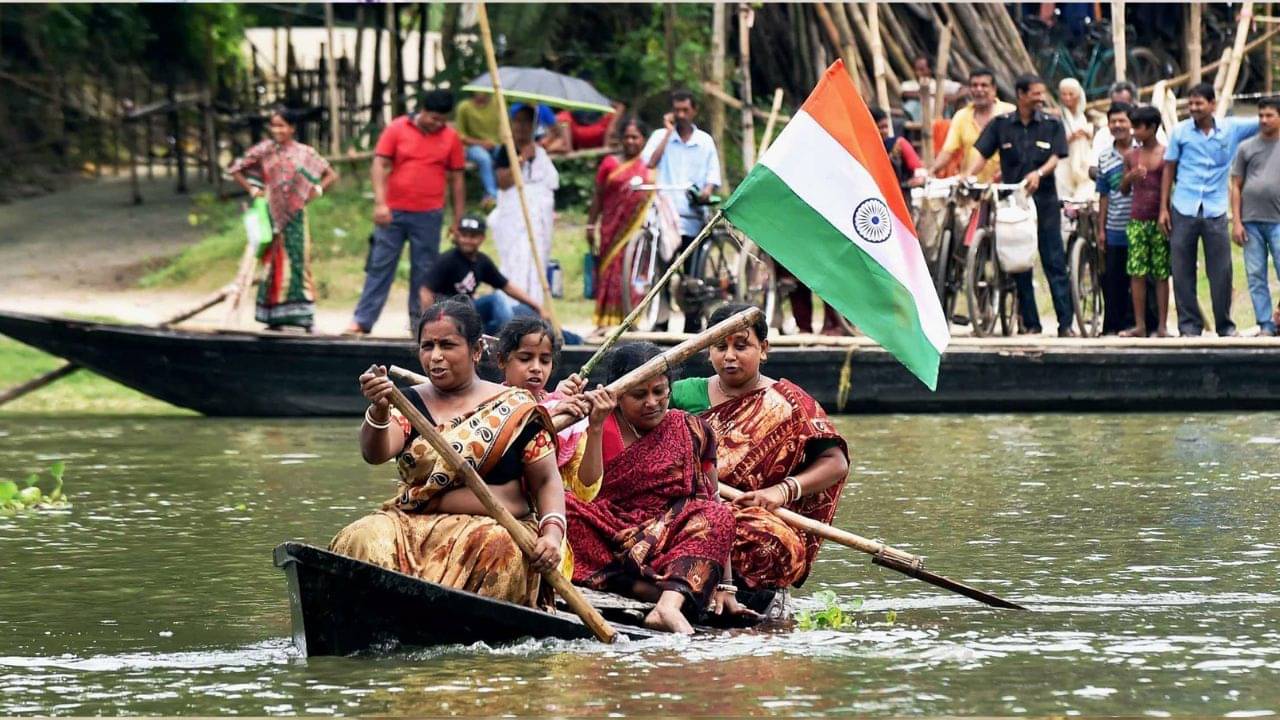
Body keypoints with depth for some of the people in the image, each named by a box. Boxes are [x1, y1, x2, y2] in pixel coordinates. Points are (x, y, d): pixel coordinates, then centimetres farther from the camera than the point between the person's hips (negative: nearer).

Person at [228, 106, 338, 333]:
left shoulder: (304, 153, 4)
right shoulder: (264, 151, 3)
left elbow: (331, 175, 9)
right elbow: (236, 169, 8)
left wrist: (317, 189, -4)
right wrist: (251, 188, 0)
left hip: (295, 215, 0)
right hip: (272, 215, 0)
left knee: (298, 262, -3)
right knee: (275, 263, 1)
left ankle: (304, 316, -3)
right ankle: (274, 317, 4)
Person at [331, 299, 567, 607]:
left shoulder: (517, 409, 8)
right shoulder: (410, 403, 12)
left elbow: (547, 481, 6)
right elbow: (375, 454, -7)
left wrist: (552, 533, -13)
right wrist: (379, 410, -29)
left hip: (495, 527, -1)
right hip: (414, 524, 2)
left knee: (497, 549, -36)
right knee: (363, 541, -29)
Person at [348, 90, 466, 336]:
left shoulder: (450, 137, 4)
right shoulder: (397, 129, -2)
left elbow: (456, 179, 9)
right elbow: (380, 165, -4)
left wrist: (458, 219, 8)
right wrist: (380, 203, -15)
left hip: (429, 215, 1)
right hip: (393, 213, -1)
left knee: (424, 271, 4)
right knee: (380, 266, 1)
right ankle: (362, 320, 4)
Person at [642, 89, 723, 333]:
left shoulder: (705, 141, 14)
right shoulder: (661, 136, 10)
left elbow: (713, 174, 10)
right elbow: (649, 162, -7)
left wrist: (707, 190, -12)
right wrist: (669, 131, -3)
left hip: (692, 216, 1)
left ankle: (693, 324, 8)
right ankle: (660, 321, -3)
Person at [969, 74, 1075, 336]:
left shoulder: (1051, 125, 6)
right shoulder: (1000, 125, 6)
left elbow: (1055, 157, -3)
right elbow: (982, 153, 0)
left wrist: (1039, 174, -23)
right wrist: (967, 175, -18)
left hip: (1044, 200, -1)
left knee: (1054, 263, -5)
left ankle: (1065, 323, -6)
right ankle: (1030, 322, 9)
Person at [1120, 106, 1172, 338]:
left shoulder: (1166, 154, 0)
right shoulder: (1131, 156, 11)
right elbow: (1124, 190, 18)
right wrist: (1129, 177, -5)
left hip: (1159, 221, -3)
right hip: (1137, 220, 3)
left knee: (1161, 275, -1)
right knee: (1137, 273, -2)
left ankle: (1162, 326, 1)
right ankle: (1139, 325, 0)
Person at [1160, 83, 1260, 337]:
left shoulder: (1231, 128, 5)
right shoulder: (1180, 132, 4)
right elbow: (1169, 169, 8)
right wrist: (1164, 208, 4)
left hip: (1215, 211, 0)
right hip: (1184, 211, 0)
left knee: (1221, 271, 0)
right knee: (1183, 271, 1)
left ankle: (1225, 325, 10)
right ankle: (1189, 324, 8)